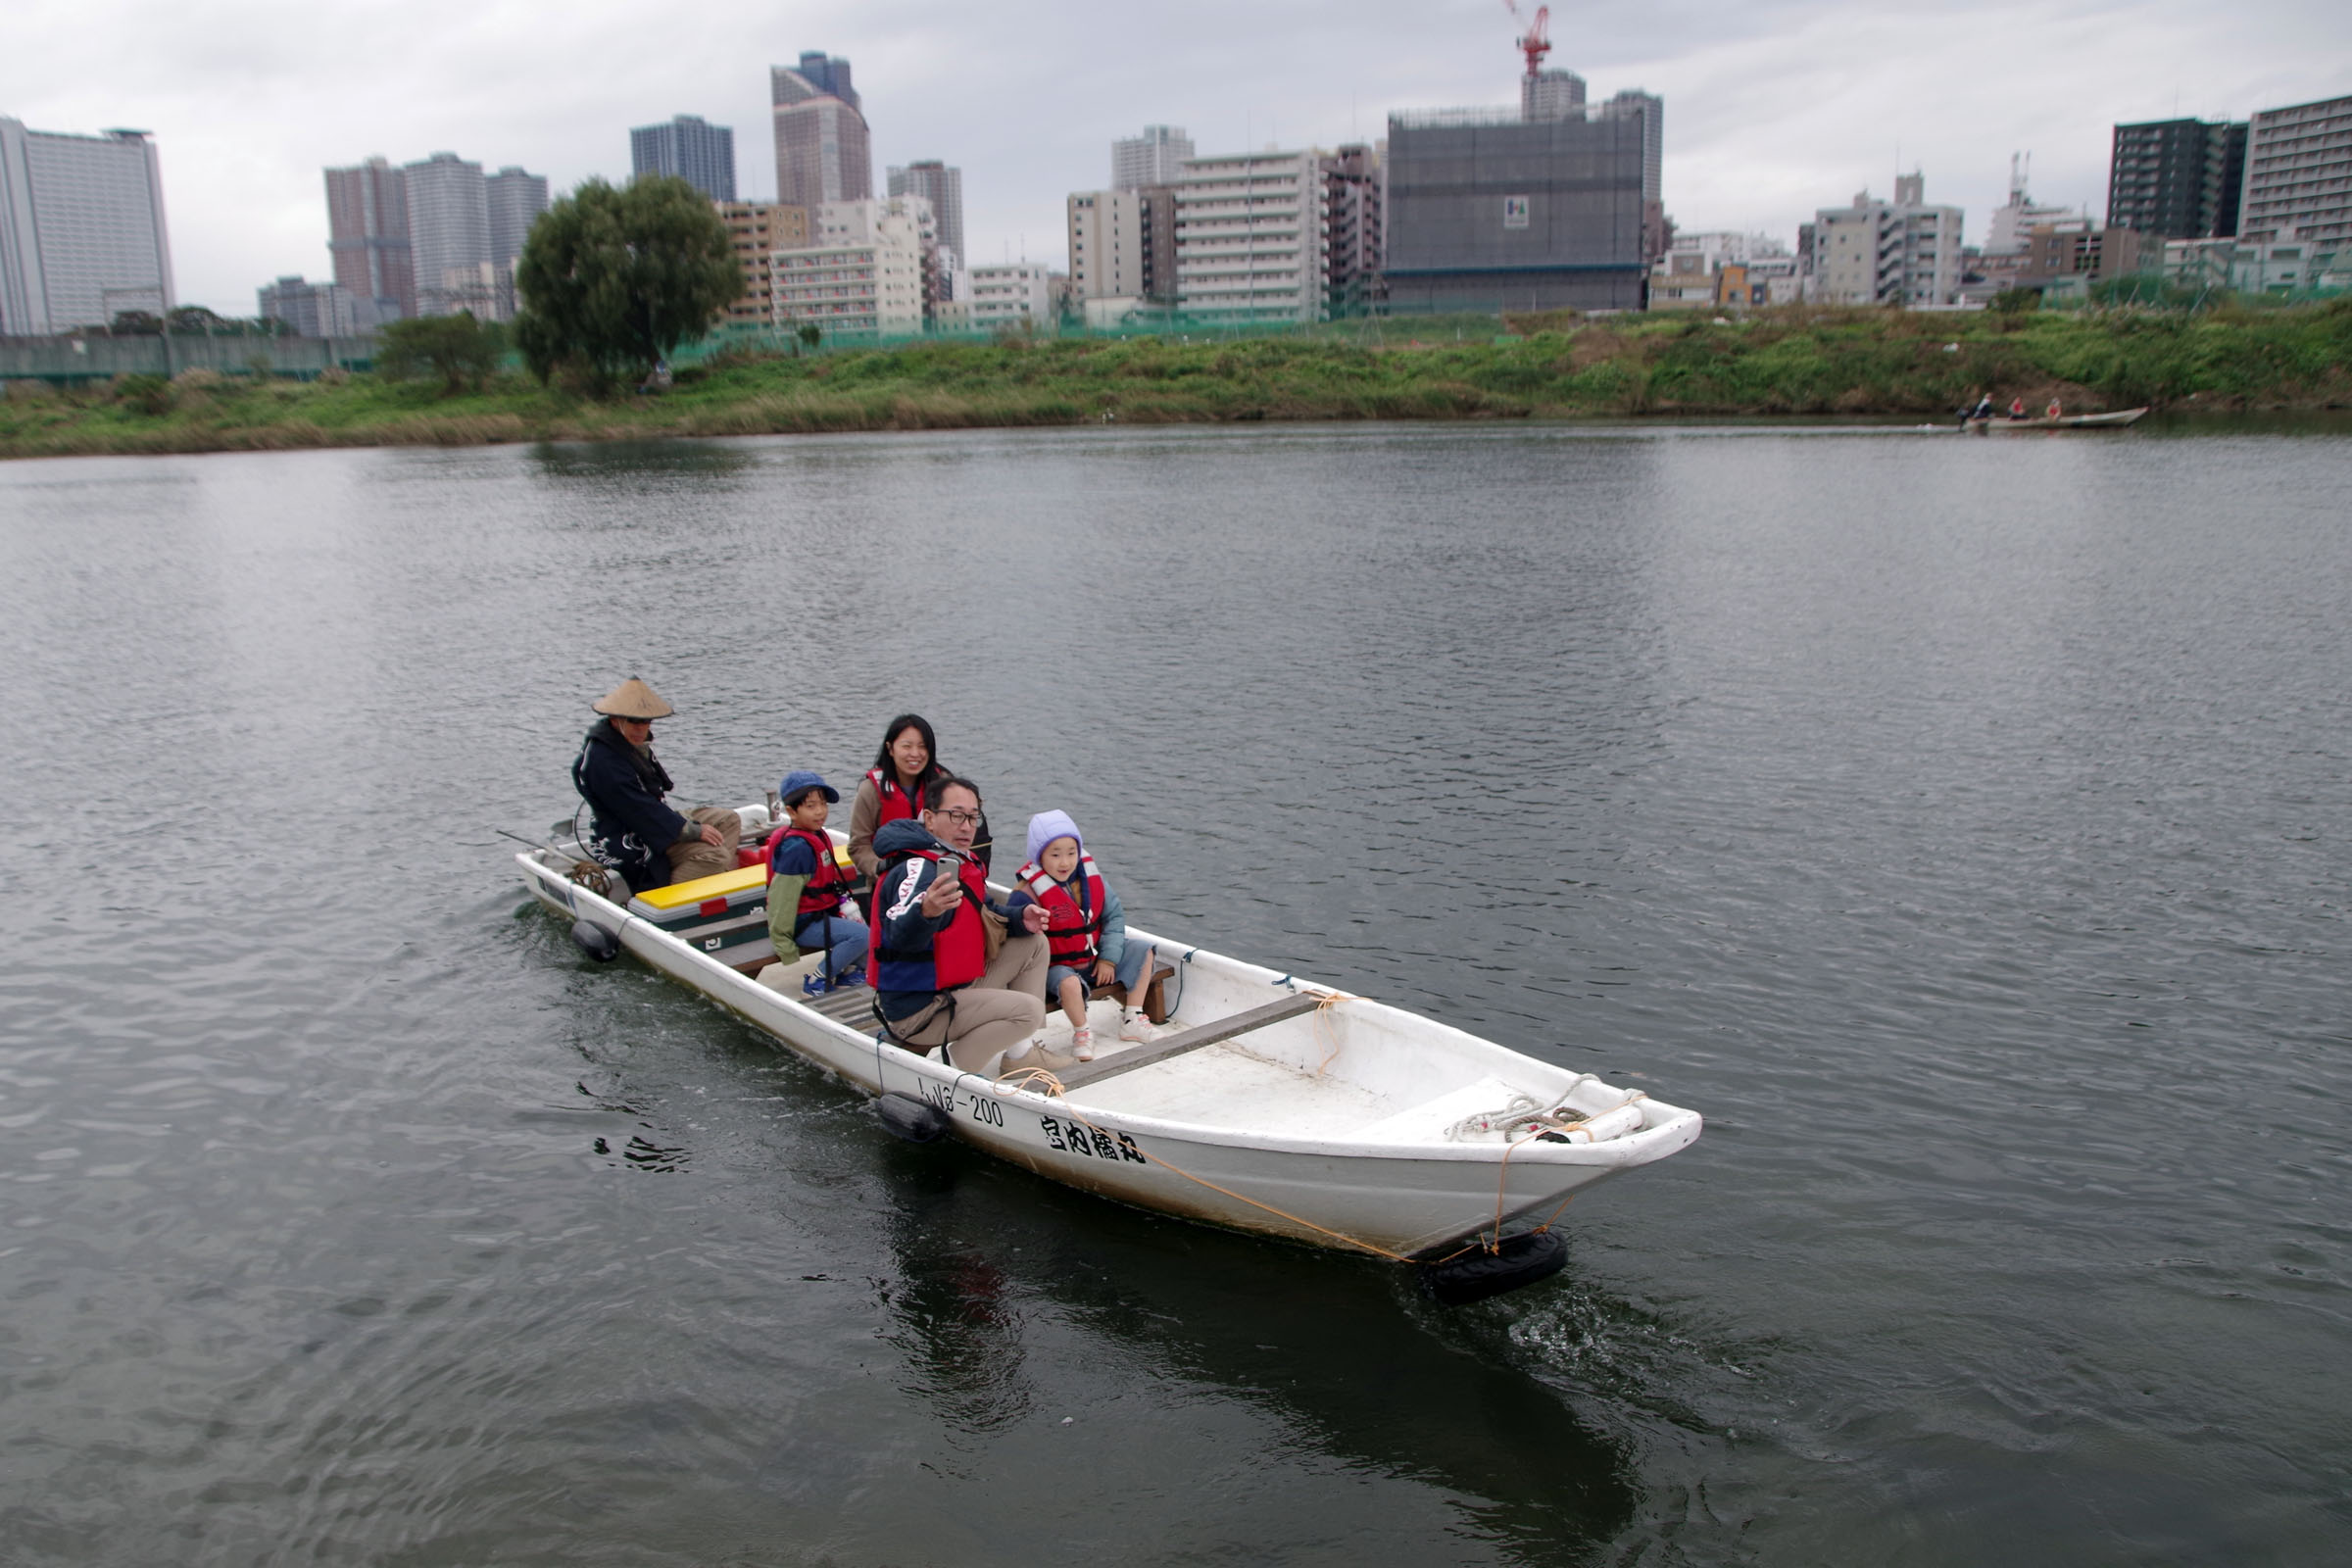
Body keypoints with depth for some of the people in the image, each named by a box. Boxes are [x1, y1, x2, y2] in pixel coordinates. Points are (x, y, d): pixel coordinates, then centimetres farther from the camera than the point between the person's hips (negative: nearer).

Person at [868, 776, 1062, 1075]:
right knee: (1029, 1010, -22)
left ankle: (1019, 1051, 14)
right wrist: (926, 912, -62)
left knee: (1034, 944, 14)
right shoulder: (919, 868, -23)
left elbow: (982, 915, 22)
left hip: (956, 988, 10)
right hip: (916, 1012, -10)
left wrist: (1019, 918, 1)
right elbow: (901, 936, -40)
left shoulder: (961, 861, 8)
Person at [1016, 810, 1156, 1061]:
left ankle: (1131, 1021, 13)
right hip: (1057, 967, -6)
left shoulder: (1091, 877, -2)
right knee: (1069, 983, -39)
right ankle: (1081, 1033, -8)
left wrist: (1108, 958, -4)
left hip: (1095, 958, 7)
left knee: (1142, 953, 3)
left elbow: (1114, 915, 3)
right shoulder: (1031, 889, -20)